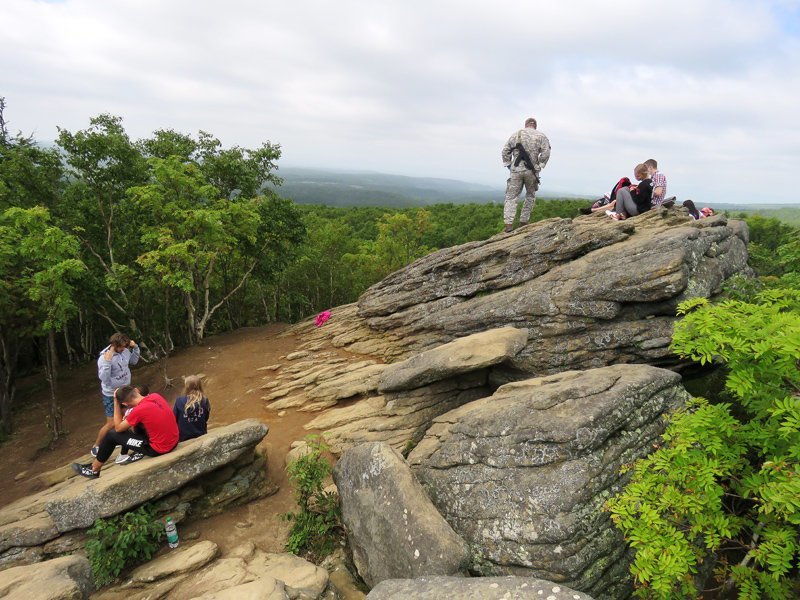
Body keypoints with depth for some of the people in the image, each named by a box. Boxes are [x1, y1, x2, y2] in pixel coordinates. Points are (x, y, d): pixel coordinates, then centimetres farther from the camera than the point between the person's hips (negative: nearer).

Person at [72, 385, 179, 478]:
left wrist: (116, 402, -3)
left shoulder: (139, 410, -22)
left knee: (111, 435, 7)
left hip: (159, 449, -7)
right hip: (173, 441, 7)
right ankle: (141, 452, 31)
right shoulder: (155, 396, -2)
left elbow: (118, 427, -4)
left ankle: (94, 470, 26)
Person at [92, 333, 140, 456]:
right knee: (111, 424, 0)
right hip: (111, 395, -6)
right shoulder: (104, 358, -26)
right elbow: (103, 378, -31)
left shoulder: (125, 351, -10)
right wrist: (107, 362, -41)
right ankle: (96, 446, 21)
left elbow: (134, 360, 10)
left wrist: (135, 348, -6)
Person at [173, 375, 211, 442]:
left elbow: (174, 418, -3)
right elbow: (206, 419, 2)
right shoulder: (205, 401, -12)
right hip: (201, 436, 1)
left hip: (183, 438, -1)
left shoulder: (180, 401, -16)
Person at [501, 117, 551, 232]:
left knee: (511, 197, 2)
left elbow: (505, 151, 5)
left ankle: (508, 224, -11)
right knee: (530, 197, 17)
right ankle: (523, 222, 14)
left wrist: (509, 165, 11)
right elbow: (546, 153, -5)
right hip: (531, 171, 0)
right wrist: (539, 166, 3)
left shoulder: (516, 135, 10)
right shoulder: (541, 136, 5)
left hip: (516, 170, 0)